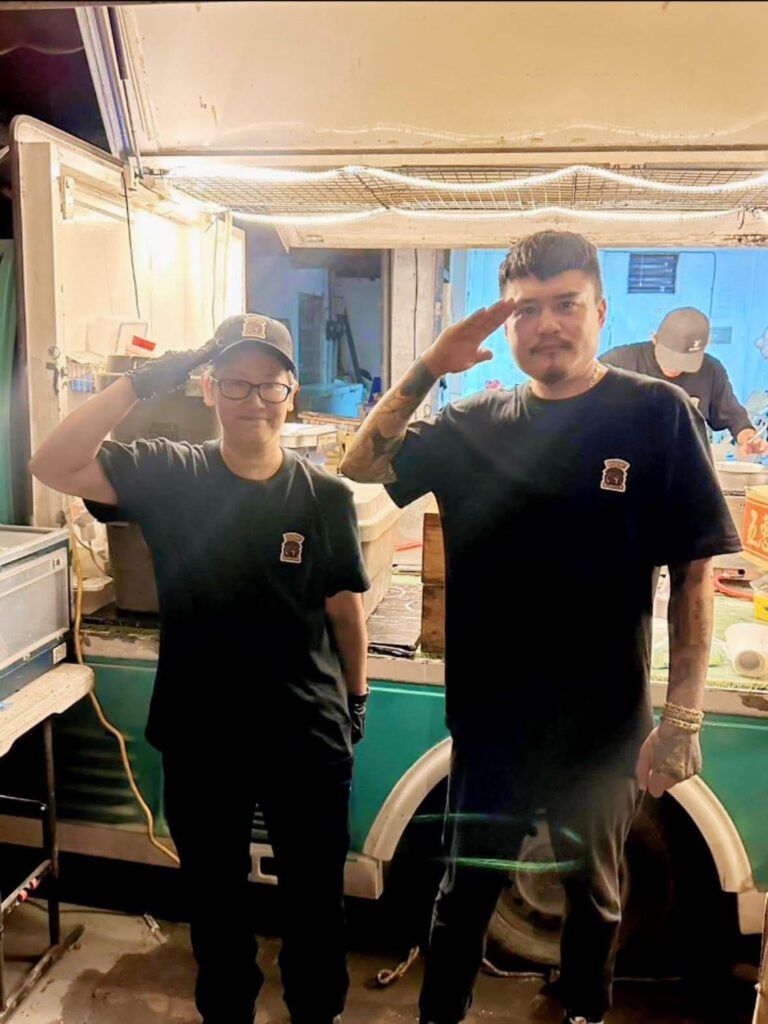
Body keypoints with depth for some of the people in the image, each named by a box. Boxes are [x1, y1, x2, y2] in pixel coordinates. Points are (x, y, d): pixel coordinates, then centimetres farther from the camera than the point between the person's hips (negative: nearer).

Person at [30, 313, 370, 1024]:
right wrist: (142, 383, -25)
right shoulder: (168, 474, -8)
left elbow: (344, 607, 0)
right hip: (199, 739, 1)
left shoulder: (326, 496, -8)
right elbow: (52, 467, -20)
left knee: (317, 900, 19)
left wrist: (357, 699, 8)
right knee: (214, 899, 22)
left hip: (309, 739, 0)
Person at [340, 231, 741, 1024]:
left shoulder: (658, 414, -9)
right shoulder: (478, 423, -1)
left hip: (604, 722, -1)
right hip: (490, 715, 2)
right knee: (466, 888, 19)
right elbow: (361, 466, -2)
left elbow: (694, 572, -9)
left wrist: (683, 716, -12)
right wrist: (429, 366, -13)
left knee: (593, 891, 24)